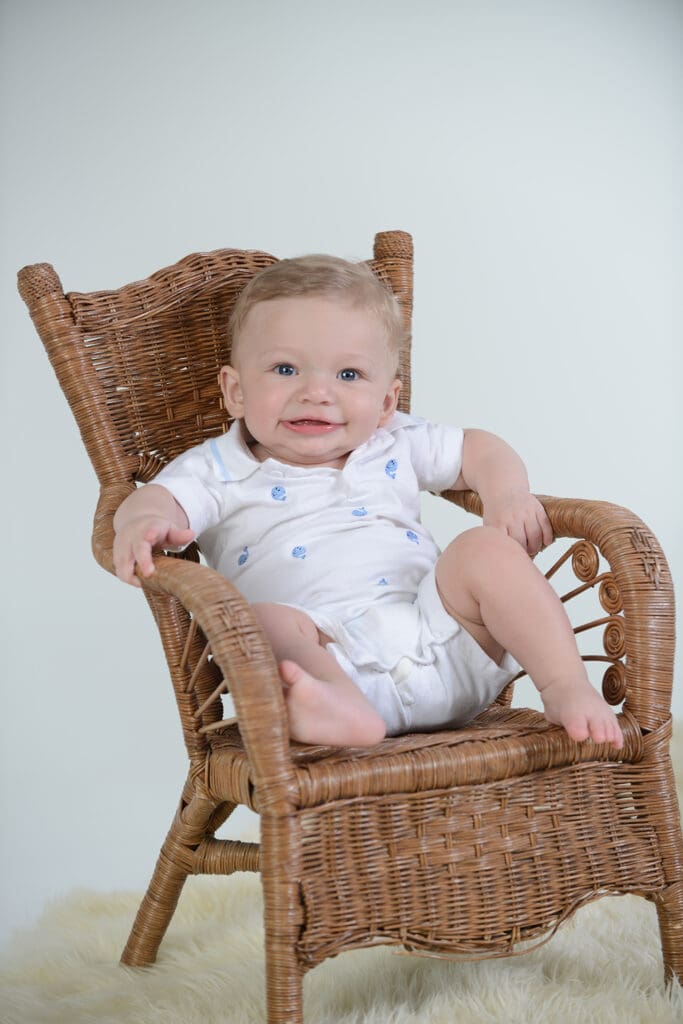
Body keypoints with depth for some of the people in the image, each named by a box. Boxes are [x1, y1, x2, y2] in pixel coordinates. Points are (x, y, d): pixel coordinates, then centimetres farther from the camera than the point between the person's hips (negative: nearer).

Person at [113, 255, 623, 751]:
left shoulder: (395, 446, 22)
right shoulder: (223, 472, 12)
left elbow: (480, 449, 30)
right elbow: (157, 500, -4)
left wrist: (508, 494, 7)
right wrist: (145, 522, -30)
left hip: (440, 641, 4)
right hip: (330, 662, -3)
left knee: (485, 547, -15)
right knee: (262, 621, -31)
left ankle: (568, 686, -20)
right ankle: (343, 708, -57)